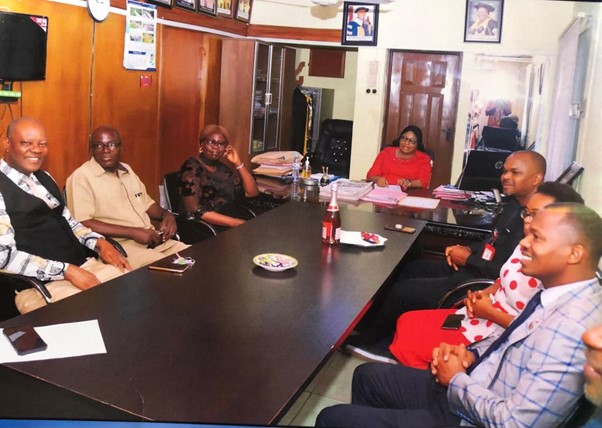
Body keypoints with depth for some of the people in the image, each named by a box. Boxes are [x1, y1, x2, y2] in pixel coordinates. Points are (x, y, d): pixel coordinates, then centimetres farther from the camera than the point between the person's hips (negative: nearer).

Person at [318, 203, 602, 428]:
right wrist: (470, 354, -2)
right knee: (367, 375, 22)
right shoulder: (555, 294, -2)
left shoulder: (569, 328, -31)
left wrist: (457, 380, -15)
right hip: (463, 392, 9)